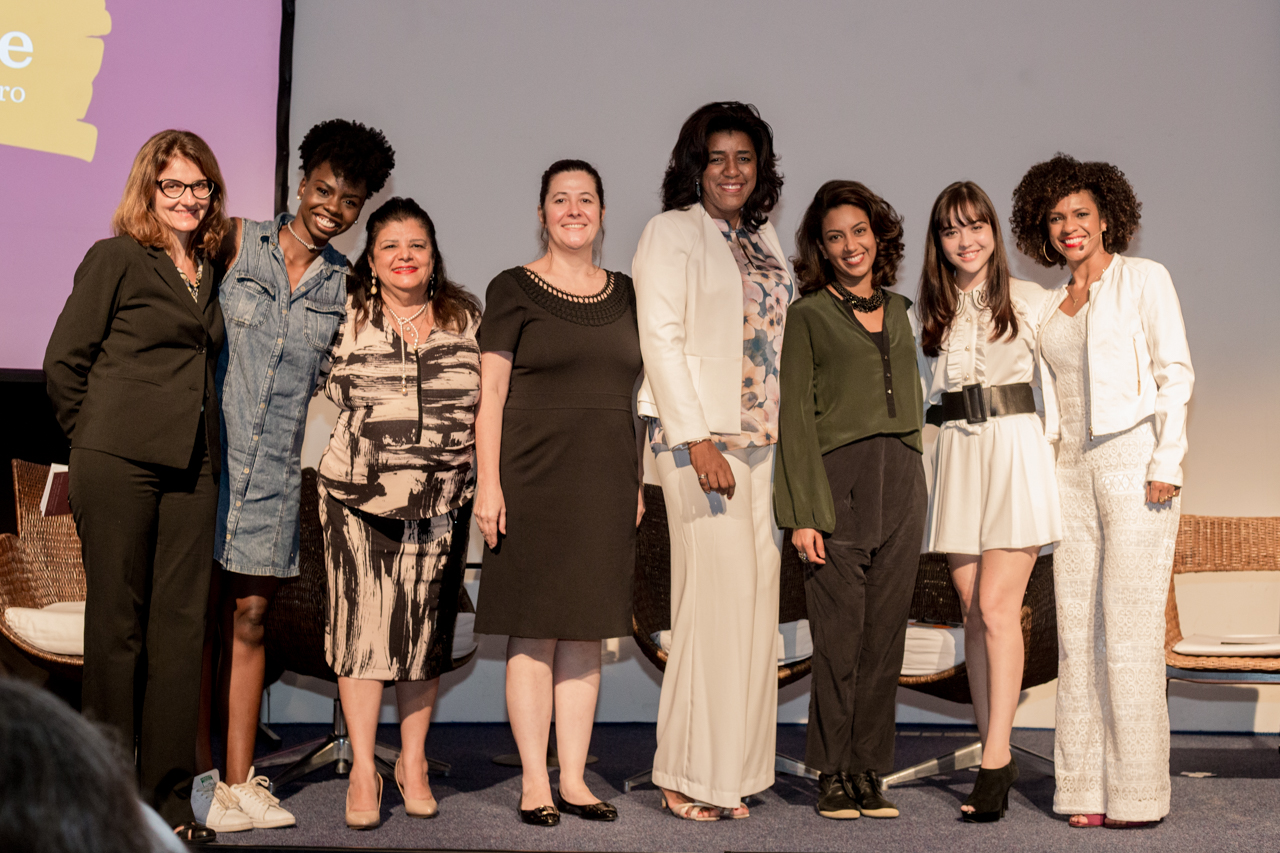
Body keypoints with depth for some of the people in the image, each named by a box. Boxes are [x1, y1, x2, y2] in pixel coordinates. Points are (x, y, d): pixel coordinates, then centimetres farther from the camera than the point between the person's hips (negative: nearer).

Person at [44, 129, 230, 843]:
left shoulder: (214, 269, 15)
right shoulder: (115, 259, 0)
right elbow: (64, 361, 0)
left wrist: (192, 434, 12)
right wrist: (98, 437, 3)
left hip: (193, 468, 5)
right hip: (119, 464, -5)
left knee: (182, 624, 3)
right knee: (117, 623, 1)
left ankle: (170, 791, 11)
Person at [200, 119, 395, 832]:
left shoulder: (347, 285, 9)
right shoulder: (239, 242, 1)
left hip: (276, 469, 2)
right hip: (207, 450, -2)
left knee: (250, 619, 5)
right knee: (200, 615, 1)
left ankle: (241, 779, 12)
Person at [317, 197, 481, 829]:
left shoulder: (466, 318, 6)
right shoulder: (347, 319, 1)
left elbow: (486, 403, 11)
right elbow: (326, 390, 13)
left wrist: (488, 486, 6)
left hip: (441, 506, 2)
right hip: (359, 499, -2)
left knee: (426, 630, 9)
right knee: (362, 627, -2)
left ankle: (413, 763, 22)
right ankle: (362, 771, 9)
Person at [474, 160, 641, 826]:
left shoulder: (624, 294, 13)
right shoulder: (513, 290, 0)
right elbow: (490, 392, -4)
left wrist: (636, 483, 12)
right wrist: (488, 484, -12)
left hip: (604, 483, 4)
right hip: (532, 478, -4)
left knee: (586, 631, 7)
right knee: (533, 631, -2)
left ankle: (574, 778, 13)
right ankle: (534, 782, 5)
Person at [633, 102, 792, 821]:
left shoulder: (764, 237, 18)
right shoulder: (672, 232, -1)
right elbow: (662, 338, -9)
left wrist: (791, 439, 11)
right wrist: (697, 439, -17)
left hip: (766, 440, 6)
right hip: (704, 436, -6)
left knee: (757, 598, 4)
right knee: (717, 594, -9)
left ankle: (735, 771, 11)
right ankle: (691, 776, 0)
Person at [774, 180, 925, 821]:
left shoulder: (898, 310, 18)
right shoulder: (809, 315, 3)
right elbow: (796, 416, -3)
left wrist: (914, 489, 13)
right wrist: (803, 512, -11)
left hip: (901, 481, 4)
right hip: (838, 480, -4)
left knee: (885, 636, 4)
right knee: (839, 637, -3)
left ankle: (870, 773, 12)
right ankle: (833, 774, 8)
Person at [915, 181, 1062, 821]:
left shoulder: (1029, 300, 4)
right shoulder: (928, 311, 13)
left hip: (1016, 451, -4)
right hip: (957, 457, 4)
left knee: (997, 606, -12)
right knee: (973, 612, 3)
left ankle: (995, 755, -9)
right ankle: (994, 755, 10)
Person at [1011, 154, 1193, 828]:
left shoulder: (1143, 279, 1)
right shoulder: (1053, 305, 17)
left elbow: (1176, 373, -5)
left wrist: (1167, 463, -14)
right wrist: (1049, 471, 12)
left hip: (1136, 462, -6)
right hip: (1073, 470, 6)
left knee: (1131, 625, -8)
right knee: (1077, 626, 2)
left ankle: (1139, 791, -2)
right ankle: (1087, 786, 7)